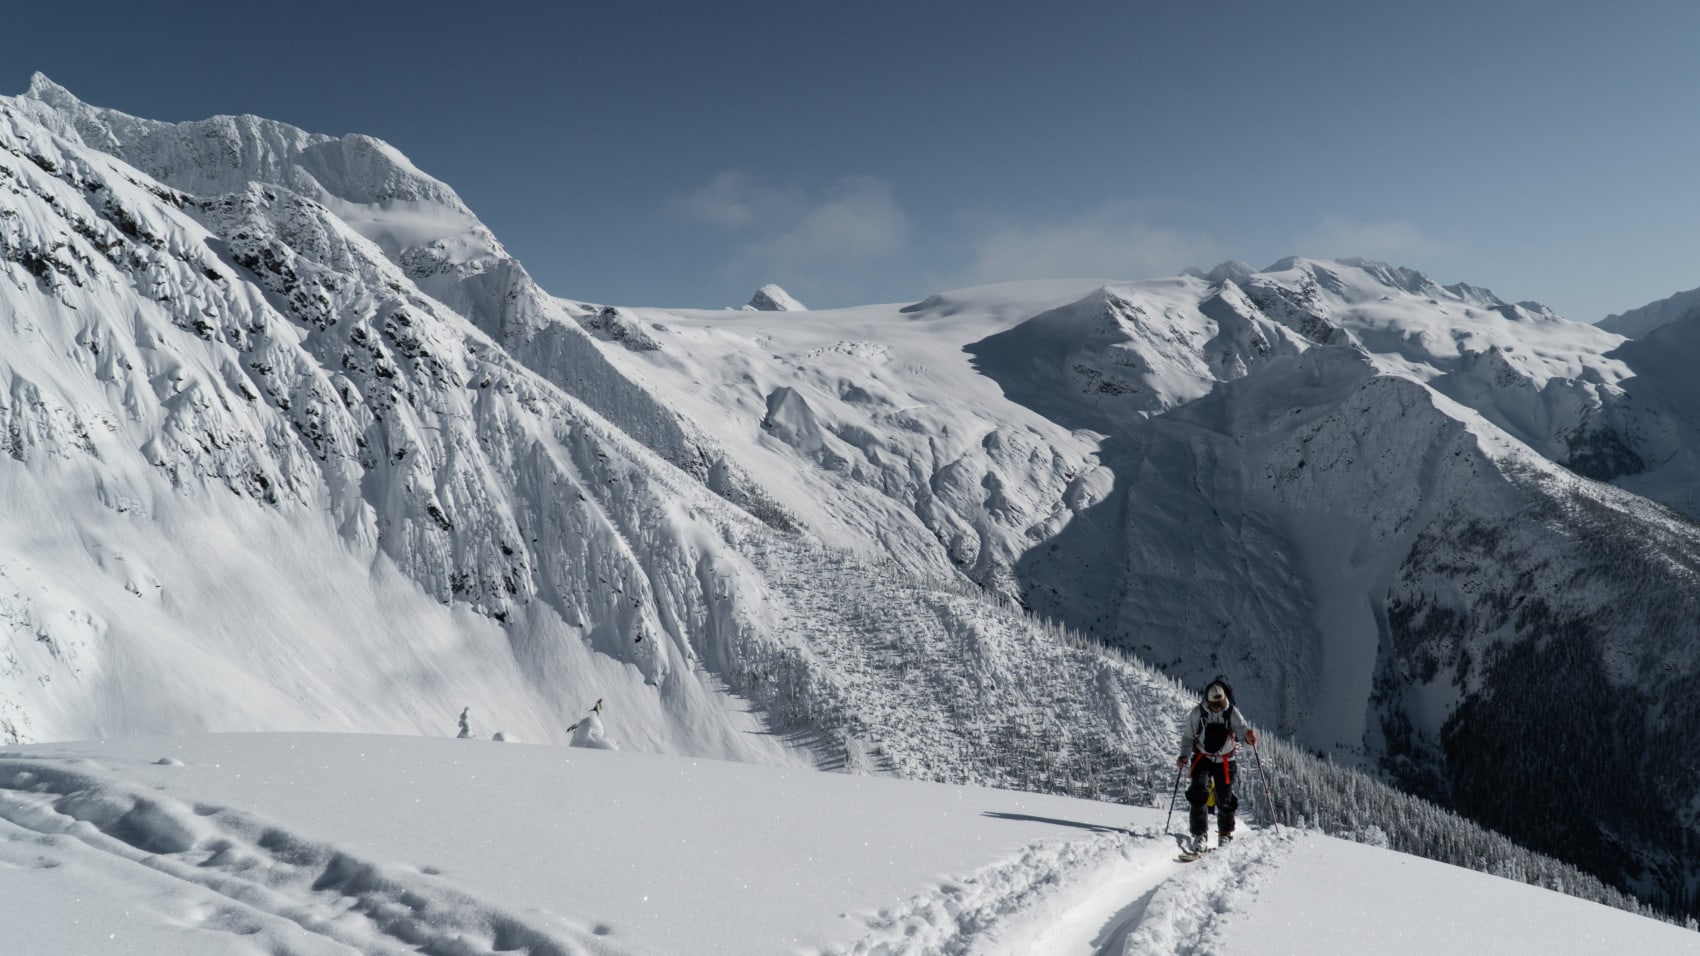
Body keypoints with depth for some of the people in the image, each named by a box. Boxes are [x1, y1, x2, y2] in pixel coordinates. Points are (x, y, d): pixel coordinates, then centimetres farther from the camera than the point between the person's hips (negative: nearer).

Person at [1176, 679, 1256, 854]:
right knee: (1198, 793, -17)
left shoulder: (1231, 711, -9)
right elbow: (1188, 736, -3)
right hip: (1202, 758, -1)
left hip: (1225, 760, 1)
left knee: (1225, 799, 3)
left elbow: (1241, 726, -23)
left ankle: (1225, 835, 24)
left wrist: (1248, 734, -46)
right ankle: (1199, 835, -10)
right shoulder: (1198, 713, -10)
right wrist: (1184, 756, -16)